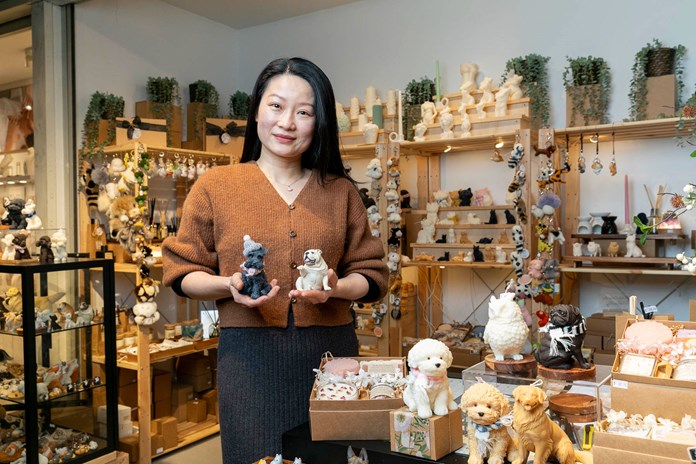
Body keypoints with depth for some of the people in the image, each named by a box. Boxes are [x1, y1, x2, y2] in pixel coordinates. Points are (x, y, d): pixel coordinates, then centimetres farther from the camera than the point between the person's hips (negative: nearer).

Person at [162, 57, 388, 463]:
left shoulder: (341, 191, 7)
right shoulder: (215, 186, 2)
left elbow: (372, 273, 9)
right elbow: (183, 272, 5)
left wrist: (335, 288, -12)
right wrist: (230, 286, -14)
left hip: (330, 350, 2)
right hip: (250, 353, -1)